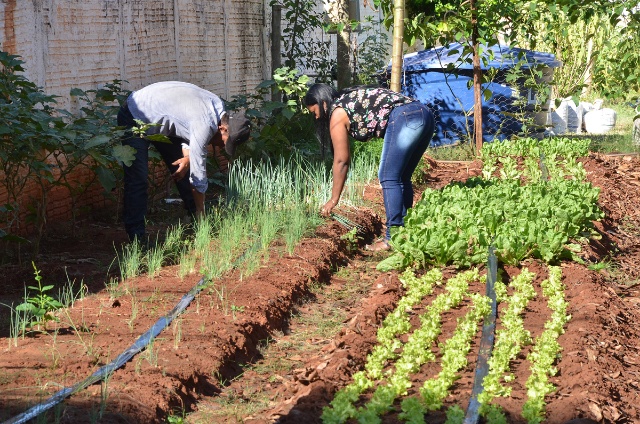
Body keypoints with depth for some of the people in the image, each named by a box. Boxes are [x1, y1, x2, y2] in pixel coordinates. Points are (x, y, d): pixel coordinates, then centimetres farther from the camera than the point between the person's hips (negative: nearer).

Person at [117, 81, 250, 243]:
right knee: (138, 177, -17)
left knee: (182, 171, 6)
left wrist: (187, 157, -15)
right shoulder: (205, 126, -34)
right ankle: (136, 234, -14)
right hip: (134, 118, -9)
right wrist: (200, 212, -15)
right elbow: (198, 173, -26)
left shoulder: (218, 108, -8)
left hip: (160, 120, 9)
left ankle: (196, 219, 14)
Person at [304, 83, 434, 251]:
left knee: (388, 178, -5)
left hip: (405, 118, -9)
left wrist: (333, 199, 12)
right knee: (401, 177, 15)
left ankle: (393, 238, -8)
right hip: (424, 113, 9)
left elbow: (341, 161, 6)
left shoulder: (337, 113, 4)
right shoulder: (350, 99, 28)